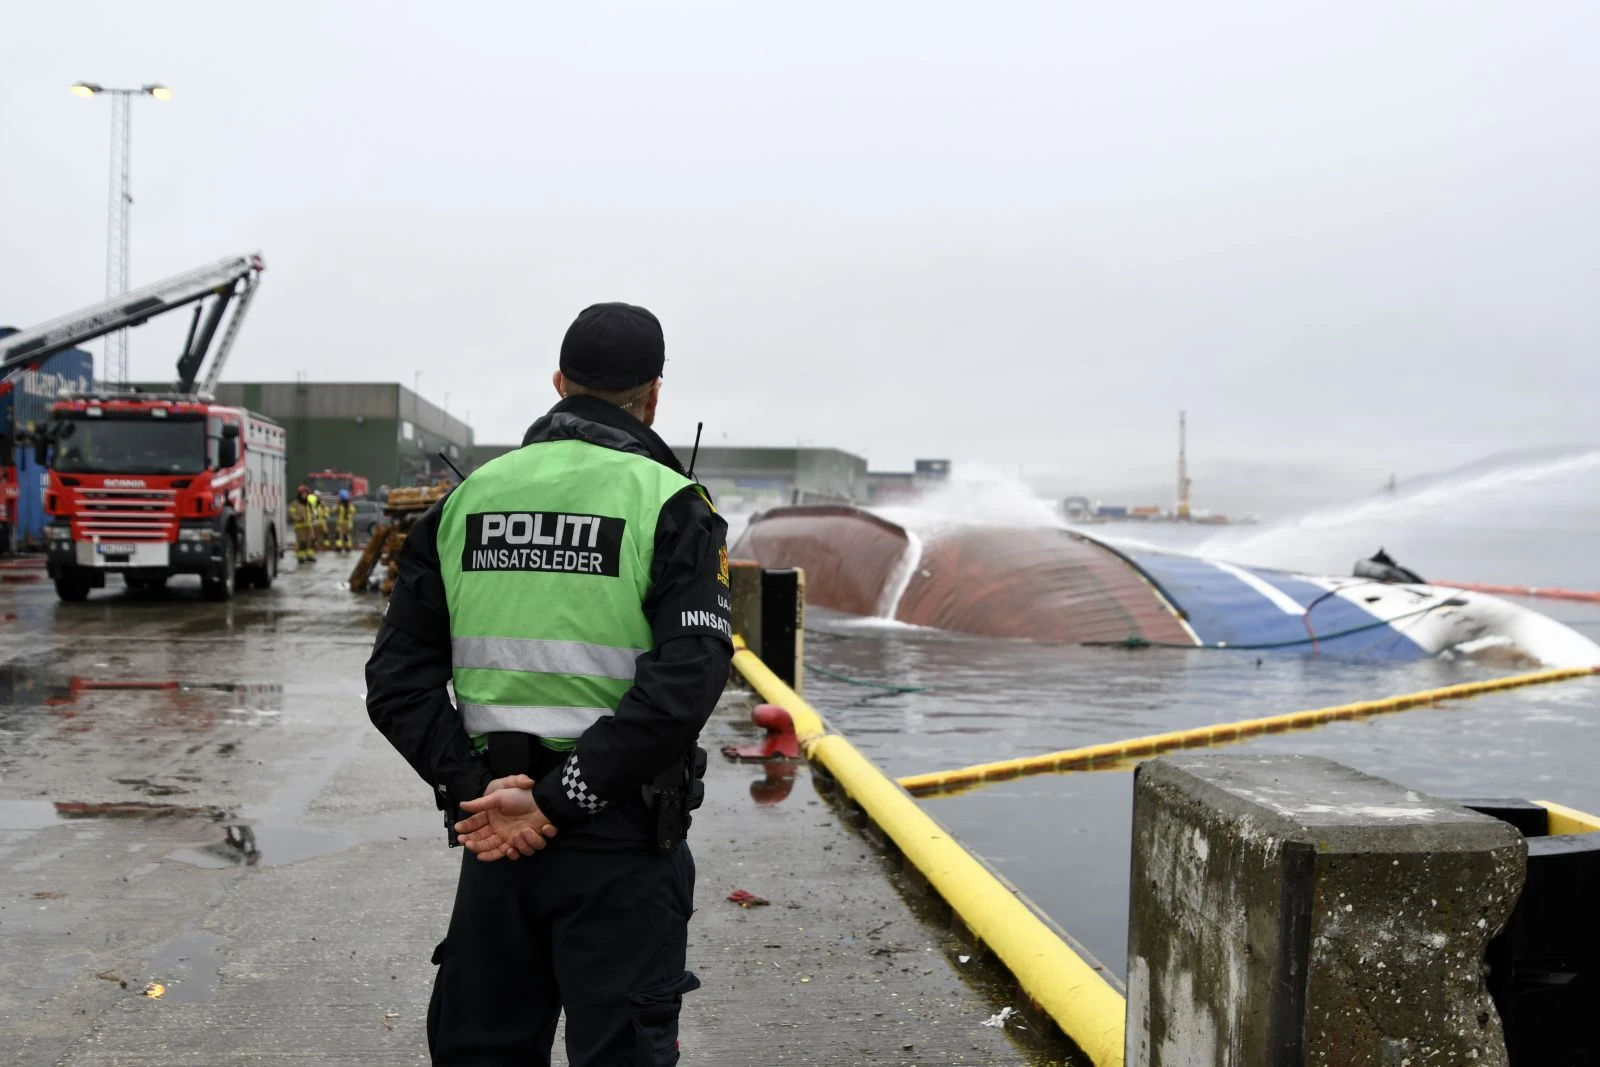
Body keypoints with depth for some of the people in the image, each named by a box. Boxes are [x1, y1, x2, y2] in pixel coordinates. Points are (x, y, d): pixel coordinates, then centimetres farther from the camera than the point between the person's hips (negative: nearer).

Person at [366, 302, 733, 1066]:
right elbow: (684, 683, -20)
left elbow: (398, 677, 2)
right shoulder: (669, 504, -8)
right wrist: (560, 803, -16)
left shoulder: (468, 498, 6)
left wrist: (470, 792, -5)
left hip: (494, 829, 5)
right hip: (622, 839, -4)